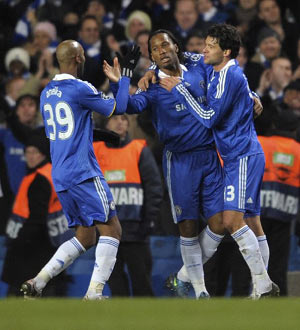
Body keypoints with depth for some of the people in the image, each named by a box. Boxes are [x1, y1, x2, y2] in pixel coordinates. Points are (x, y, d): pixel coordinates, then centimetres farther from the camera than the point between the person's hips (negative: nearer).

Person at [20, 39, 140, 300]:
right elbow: (118, 108, -1)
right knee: (111, 230, -3)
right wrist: (127, 73, 8)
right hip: (84, 173, -8)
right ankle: (94, 295, -13)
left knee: (85, 237, 15)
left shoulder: (47, 93, 13)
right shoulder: (80, 89, -11)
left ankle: (38, 282, 4)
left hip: (59, 177, 8)